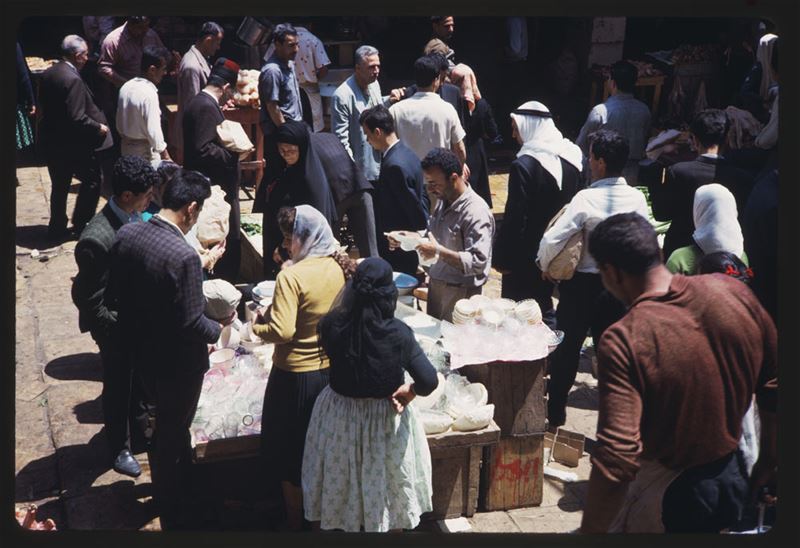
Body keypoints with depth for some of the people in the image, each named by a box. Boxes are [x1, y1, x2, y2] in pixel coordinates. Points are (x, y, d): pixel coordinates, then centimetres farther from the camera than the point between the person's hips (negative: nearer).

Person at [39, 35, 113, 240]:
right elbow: (77, 118, -25)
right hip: (73, 145, -8)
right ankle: (81, 225, 14)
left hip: (52, 141, 8)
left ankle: (57, 227, 26)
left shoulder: (47, 74, 3)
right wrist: (99, 127, -12)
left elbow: (44, 106, 11)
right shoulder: (72, 79, -24)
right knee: (91, 181, 10)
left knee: (59, 186, 18)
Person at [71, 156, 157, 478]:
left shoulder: (136, 217, -10)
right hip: (115, 329, -7)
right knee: (118, 387, 16)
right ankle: (120, 448, 39)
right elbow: (90, 303, -25)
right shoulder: (96, 240, -33)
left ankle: (136, 428, 52)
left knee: (140, 381, 26)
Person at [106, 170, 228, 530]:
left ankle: (166, 487, 52)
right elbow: (191, 323, -26)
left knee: (166, 422, 30)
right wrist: (218, 329, -6)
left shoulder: (126, 235, -8)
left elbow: (113, 296, 1)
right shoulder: (184, 257, -31)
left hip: (141, 349, 7)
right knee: (173, 434, 14)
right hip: (178, 361, -7)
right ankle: (174, 514, 34)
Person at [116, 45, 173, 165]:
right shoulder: (149, 93, -23)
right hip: (145, 151, -8)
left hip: (126, 147, 8)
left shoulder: (126, 87, 1)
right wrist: (165, 156, -15)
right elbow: (153, 131, -23)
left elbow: (119, 123, 10)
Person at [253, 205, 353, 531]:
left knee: (291, 458, 14)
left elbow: (281, 331, -28)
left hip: (296, 375, -6)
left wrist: (258, 324, -8)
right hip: (333, 370, 6)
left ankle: (295, 523, 28)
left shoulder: (292, 276, -22)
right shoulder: (341, 267, -4)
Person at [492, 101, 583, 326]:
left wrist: (501, 257, -12)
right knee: (544, 308, 21)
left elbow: (515, 217, -21)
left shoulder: (524, 165, -22)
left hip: (526, 256, -7)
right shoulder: (573, 156, 0)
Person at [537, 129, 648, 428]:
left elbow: (552, 239, -23)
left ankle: (555, 414, 26)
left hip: (582, 284, -3)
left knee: (567, 348, 13)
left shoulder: (587, 198, -22)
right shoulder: (637, 198, -8)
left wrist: (546, 267, -5)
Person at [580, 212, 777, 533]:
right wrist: (769, 464, 16)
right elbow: (773, 388, 2)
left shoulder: (623, 341, -27)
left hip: (667, 495, -6)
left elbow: (616, 459, -31)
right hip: (733, 479, 7)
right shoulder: (732, 292, -9)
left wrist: (590, 531, -18)